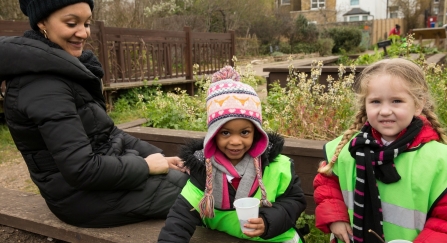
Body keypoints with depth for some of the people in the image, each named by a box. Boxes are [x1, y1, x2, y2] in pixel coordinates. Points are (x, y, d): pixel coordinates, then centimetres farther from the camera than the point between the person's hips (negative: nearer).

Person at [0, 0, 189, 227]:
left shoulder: (62, 66, 7)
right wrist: (145, 166, -16)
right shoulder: (44, 85, -24)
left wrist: (157, 156, 2)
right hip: (84, 195, -9)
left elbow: (107, 133, 9)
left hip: (102, 166, 9)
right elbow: (82, 170, -28)